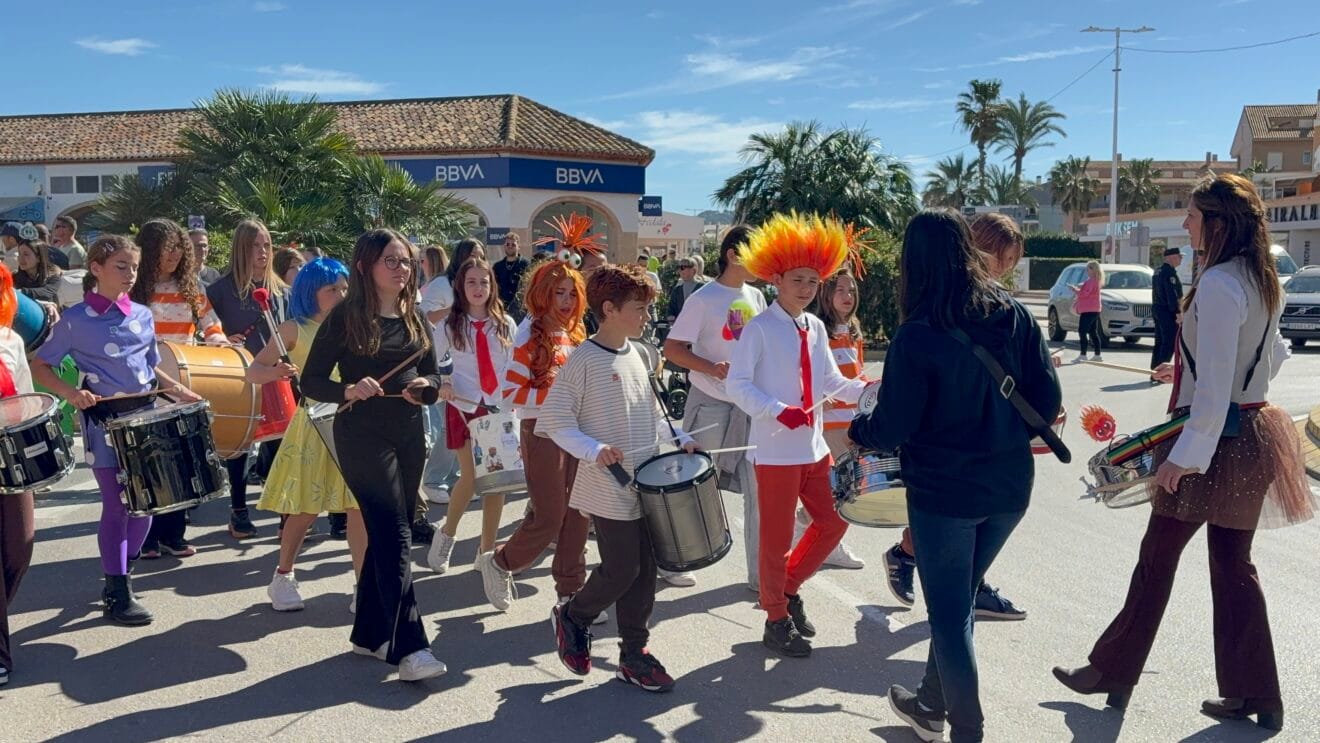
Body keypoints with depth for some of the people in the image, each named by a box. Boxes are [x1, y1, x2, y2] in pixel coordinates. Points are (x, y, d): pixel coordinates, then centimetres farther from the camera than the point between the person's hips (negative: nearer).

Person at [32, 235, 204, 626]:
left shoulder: (143, 316, 8)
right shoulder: (76, 320, -7)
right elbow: (40, 366, -2)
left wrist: (178, 390, 3)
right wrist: (71, 392, -17)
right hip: (104, 421, -5)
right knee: (117, 506, -2)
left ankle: (119, 576, 30)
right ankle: (118, 595, 10)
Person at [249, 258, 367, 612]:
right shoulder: (294, 329, -2)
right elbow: (253, 371, -5)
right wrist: (274, 372, -25)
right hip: (313, 426, -3)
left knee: (359, 506, -2)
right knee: (305, 509, 5)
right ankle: (283, 576, 28)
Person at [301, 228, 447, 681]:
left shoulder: (414, 317, 9)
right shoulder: (345, 318, -8)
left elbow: (433, 375, 13)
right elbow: (311, 381, -7)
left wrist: (423, 386, -9)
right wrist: (348, 391, -26)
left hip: (409, 436, 6)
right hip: (363, 437, -6)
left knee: (385, 536, 13)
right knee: (395, 538, -11)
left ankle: (369, 633, 26)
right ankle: (409, 648, -9)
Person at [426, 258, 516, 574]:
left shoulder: (506, 324, 4)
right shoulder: (448, 326, 0)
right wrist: (440, 385, -16)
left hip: (499, 407, 2)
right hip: (464, 407, -2)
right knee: (471, 478, -8)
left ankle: (487, 548, 16)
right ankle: (446, 535, 18)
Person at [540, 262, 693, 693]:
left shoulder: (638, 355, 9)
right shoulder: (584, 360, -13)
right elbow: (555, 419, -13)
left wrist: (679, 439, 7)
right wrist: (595, 450, -25)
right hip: (609, 488, -7)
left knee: (644, 569, 9)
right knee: (622, 569, -3)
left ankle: (634, 654, 21)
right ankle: (572, 617, 25)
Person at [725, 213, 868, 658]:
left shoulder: (816, 328, 9)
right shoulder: (759, 329, -12)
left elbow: (830, 381, 9)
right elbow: (736, 384, -17)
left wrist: (864, 390, -9)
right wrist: (779, 411, -28)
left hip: (814, 446, 7)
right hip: (776, 449, -7)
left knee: (834, 522, 12)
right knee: (777, 537, 3)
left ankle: (789, 587, 31)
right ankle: (777, 621, 19)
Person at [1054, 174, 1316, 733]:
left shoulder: (1218, 285, -20)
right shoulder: (1262, 280, 9)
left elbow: (1214, 389, -23)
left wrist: (1185, 455, -21)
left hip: (1214, 439, -9)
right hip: (1252, 435, 9)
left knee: (1158, 556, 3)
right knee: (1233, 563, 14)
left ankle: (1113, 673, 17)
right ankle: (1253, 694, 21)